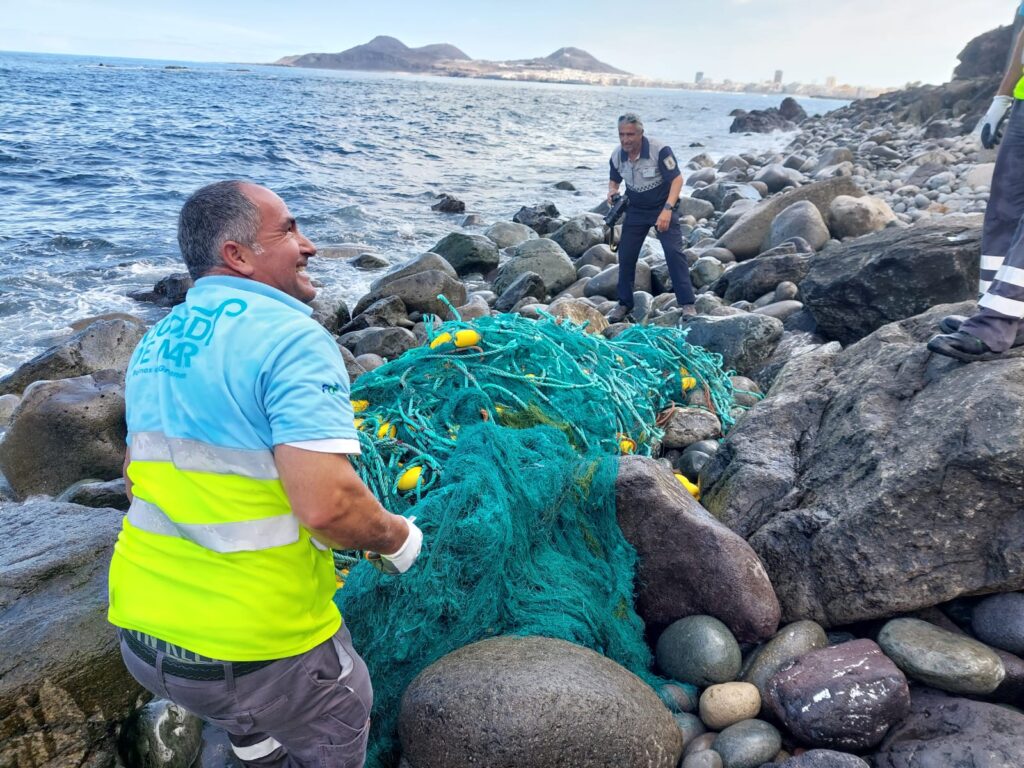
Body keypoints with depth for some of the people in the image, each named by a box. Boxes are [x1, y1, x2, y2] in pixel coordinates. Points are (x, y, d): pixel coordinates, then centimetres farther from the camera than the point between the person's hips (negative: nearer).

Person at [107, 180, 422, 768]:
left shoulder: (156, 342, 5)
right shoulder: (292, 337, -20)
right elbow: (327, 507, -30)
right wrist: (399, 538, -10)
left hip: (140, 633, 7)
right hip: (257, 652, -7)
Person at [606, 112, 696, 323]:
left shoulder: (660, 150, -23)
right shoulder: (617, 156, -6)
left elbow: (677, 180, -21)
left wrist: (667, 209, -32)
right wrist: (612, 192, -11)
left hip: (663, 207, -4)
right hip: (635, 210, 5)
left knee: (674, 252, -16)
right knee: (625, 256, 2)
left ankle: (687, 304, -10)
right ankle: (624, 304, 17)